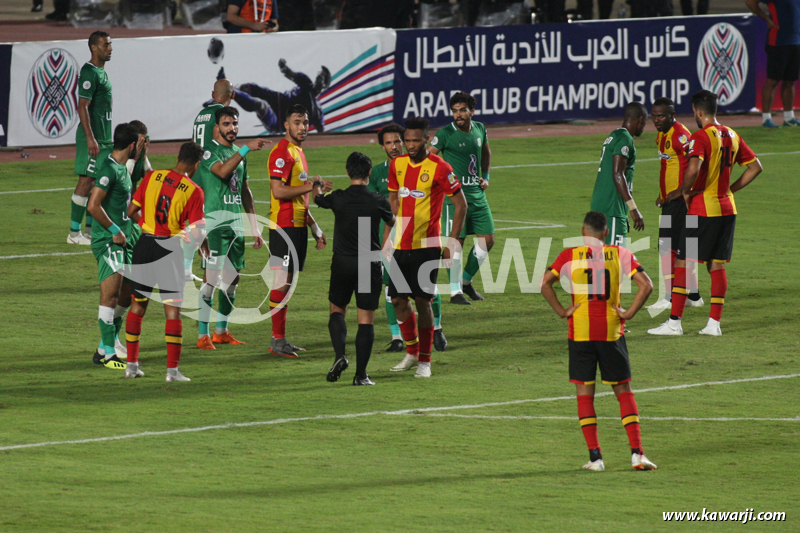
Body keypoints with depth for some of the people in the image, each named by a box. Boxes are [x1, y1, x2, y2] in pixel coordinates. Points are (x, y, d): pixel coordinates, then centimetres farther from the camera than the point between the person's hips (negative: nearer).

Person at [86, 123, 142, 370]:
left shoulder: (122, 167, 15)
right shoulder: (109, 169, -16)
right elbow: (93, 206, -24)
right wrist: (115, 231, -17)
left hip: (121, 242, 10)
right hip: (108, 243, -10)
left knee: (125, 296, 13)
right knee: (110, 295, -10)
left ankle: (104, 349, 21)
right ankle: (107, 354, -9)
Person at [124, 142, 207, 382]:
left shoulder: (152, 176, 1)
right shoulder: (194, 191, -8)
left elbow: (131, 211, 5)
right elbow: (197, 234, -11)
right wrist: (203, 237, 13)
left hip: (144, 245, 3)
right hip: (170, 250, -3)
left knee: (138, 305, 15)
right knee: (172, 309, 2)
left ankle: (131, 364, 18)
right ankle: (172, 369, -3)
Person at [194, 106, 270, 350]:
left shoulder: (239, 154, 17)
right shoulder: (210, 151, -5)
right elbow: (222, 171, -27)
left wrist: (255, 227, 21)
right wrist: (246, 149, -31)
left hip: (236, 221, 8)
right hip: (215, 221, -8)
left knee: (232, 279, 10)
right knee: (211, 277, -11)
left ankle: (221, 330, 20)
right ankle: (203, 334, -9)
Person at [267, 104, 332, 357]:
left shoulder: (299, 152, 19)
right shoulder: (282, 152, -11)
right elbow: (278, 191, -21)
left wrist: (315, 229, 26)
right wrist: (310, 186, -19)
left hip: (298, 225, 10)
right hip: (284, 226, -10)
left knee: (288, 280, 10)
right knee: (282, 279, -9)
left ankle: (280, 339, 13)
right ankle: (277, 339, -8)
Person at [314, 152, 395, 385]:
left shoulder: (338, 199, -5)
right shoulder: (378, 201, -6)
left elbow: (317, 198, 20)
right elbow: (391, 222, 17)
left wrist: (317, 185, 44)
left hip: (342, 263, 1)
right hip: (370, 264, -1)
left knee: (337, 310, 17)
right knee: (366, 319, 3)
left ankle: (340, 355, -7)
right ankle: (361, 374, -1)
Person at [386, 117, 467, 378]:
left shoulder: (439, 168, -11)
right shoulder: (397, 164, 6)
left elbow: (461, 204, -6)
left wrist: (453, 242, -8)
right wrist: (390, 234, 13)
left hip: (427, 246, -5)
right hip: (401, 246, 5)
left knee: (422, 300, -5)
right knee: (398, 299, 6)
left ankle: (425, 360, 5)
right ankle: (411, 353, 24)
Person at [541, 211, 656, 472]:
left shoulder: (570, 255, 0)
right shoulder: (620, 254, 2)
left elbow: (545, 283, -11)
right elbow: (646, 285, -8)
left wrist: (561, 311, -3)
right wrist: (629, 312, -1)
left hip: (580, 332, -1)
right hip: (612, 331, 1)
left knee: (584, 392, 6)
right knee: (623, 391, 9)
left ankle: (595, 456, -1)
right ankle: (637, 452, 0)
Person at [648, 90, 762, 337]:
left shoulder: (700, 137, -13)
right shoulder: (732, 136, 10)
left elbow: (694, 169, -30)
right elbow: (755, 167, 16)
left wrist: (685, 191, -13)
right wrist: (729, 189, 15)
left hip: (702, 209, -7)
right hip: (727, 208, 7)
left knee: (683, 264, -2)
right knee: (717, 265, 9)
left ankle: (674, 322, -4)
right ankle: (714, 323, 7)